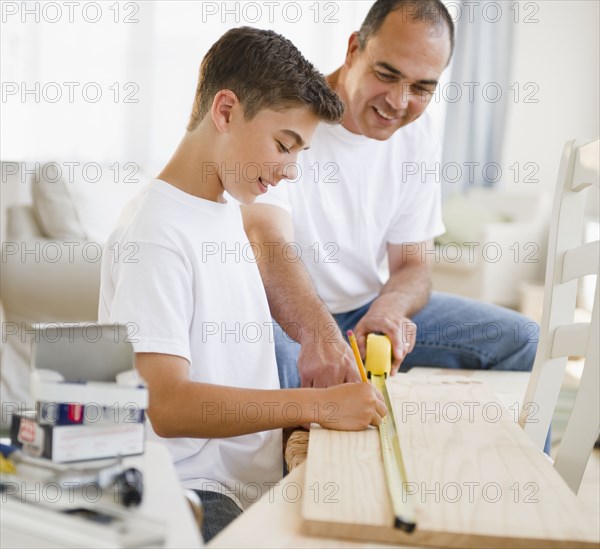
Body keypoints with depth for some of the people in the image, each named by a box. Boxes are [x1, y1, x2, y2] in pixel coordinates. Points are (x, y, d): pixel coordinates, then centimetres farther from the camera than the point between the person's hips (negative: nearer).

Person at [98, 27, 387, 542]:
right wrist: (318, 404, -24)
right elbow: (164, 404, -23)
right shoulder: (157, 233, -15)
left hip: (257, 479, 9)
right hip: (196, 495, -8)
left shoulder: (229, 211, 14)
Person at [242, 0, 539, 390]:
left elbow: (413, 264, 3)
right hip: (282, 315, -5)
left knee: (519, 340, -1)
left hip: (366, 309, 6)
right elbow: (267, 240, -34)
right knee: (269, 356, -41)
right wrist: (320, 335, -53)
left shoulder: (418, 136, 0)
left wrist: (387, 308, -23)